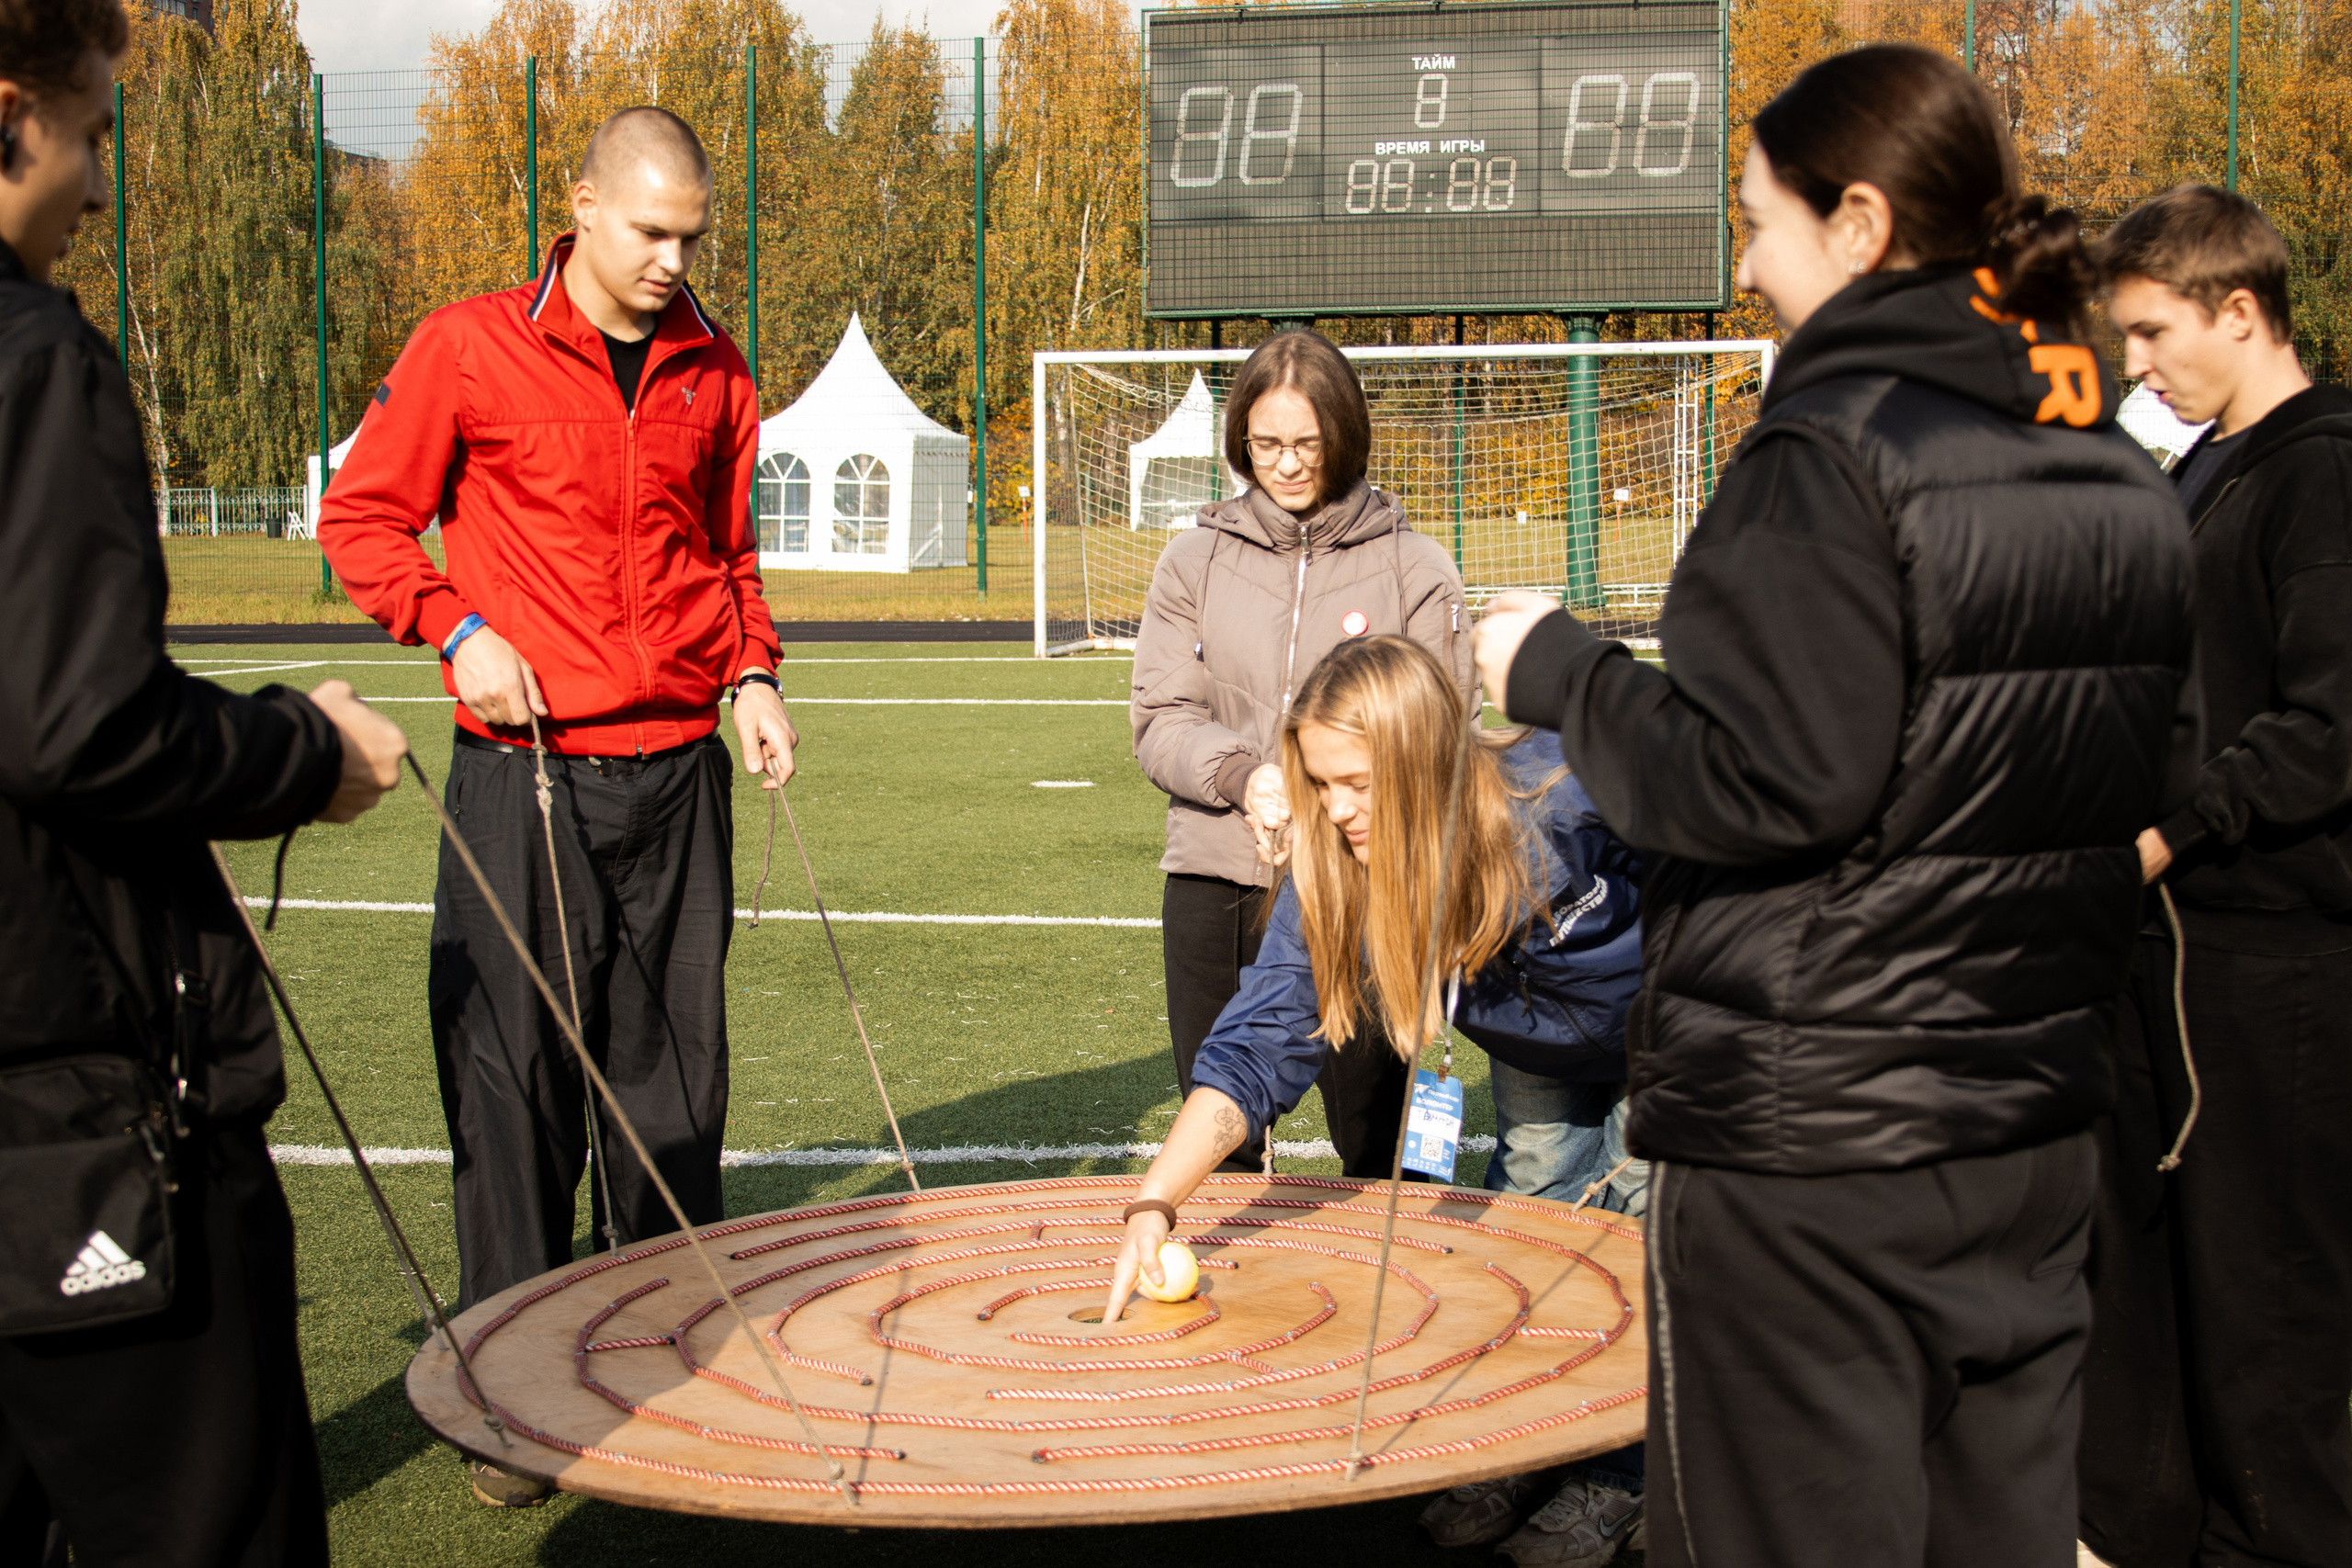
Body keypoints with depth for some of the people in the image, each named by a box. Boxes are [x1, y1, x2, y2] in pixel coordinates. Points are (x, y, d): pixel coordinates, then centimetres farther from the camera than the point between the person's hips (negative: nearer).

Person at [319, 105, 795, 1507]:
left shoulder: (716, 374, 10)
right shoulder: (470, 348, -2)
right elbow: (362, 516, 4)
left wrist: (751, 677, 6)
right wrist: (456, 627, -9)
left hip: (679, 764, 3)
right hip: (524, 765, -3)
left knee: (677, 1075, 9)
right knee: (514, 1077, 0)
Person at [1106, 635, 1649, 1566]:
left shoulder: (1563, 797, -41)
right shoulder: (1332, 872, -28)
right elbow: (1258, 1044, -32)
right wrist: (1154, 1204, -43)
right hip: (1538, 1055, 4)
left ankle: (1620, 1482, 7)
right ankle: (1512, 1457, 24)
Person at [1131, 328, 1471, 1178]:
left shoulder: (1415, 568, 3)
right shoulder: (1195, 559, 8)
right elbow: (1160, 720, 3)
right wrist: (1243, 775, -17)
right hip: (1216, 885, 2)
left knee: (1375, 1153, 3)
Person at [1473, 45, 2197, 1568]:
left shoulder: (1831, 447, -16)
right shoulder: (2119, 471, 8)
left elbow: (1763, 787, -20)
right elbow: (2166, 769, 16)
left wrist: (1561, 671, -7)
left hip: (1810, 1146, -8)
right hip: (2037, 1125, 8)